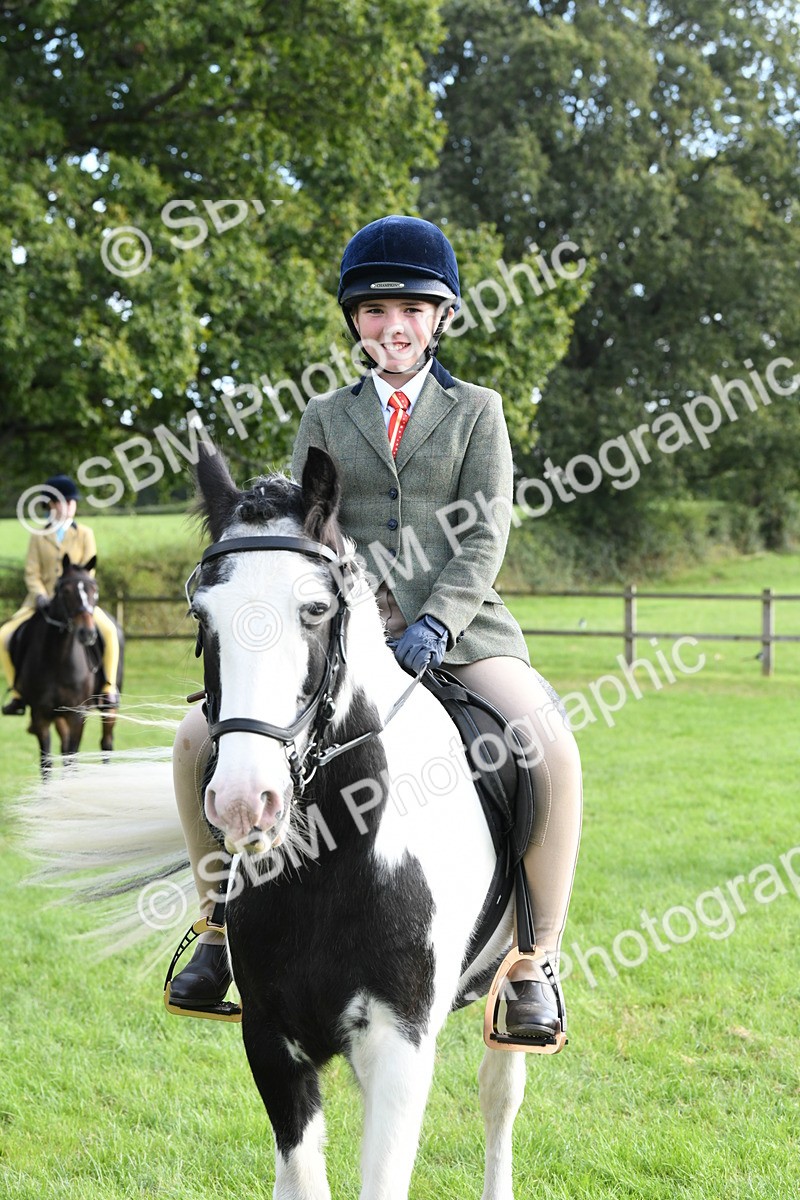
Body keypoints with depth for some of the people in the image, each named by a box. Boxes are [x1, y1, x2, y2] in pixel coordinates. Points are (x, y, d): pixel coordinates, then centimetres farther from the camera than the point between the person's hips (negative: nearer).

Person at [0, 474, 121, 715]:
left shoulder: (85, 534, 5)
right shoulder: (38, 537, 6)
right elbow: (32, 573, 0)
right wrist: (40, 596, -18)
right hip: (43, 602, 1)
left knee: (109, 631, -28)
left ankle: (108, 688, -13)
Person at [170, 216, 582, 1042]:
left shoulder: (476, 410, 10)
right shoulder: (326, 417, 16)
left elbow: (486, 536, -1)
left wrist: (436, 624, -18)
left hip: (456, 626, -2)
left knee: (552, 751, -28)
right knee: (199, 736, -15)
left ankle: (534, 960, -12)